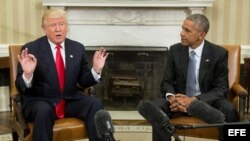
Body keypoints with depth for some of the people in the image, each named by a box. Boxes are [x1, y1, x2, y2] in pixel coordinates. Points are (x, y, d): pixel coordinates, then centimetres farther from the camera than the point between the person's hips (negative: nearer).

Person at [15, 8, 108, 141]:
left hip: (71, 100, 3)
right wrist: (27, 74, -29)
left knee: (95, 103, -23)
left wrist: (96, 69, -9)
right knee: (43, 110, -36)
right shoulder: (31, 49, -6)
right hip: (39, 101, -3)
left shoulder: (77, 48, 6)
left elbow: (83, 82, 10)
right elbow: (21, 87, -7)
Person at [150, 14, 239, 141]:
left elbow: (221, 89, -9)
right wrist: (171, 97, -23)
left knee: (228, 110, -34)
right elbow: (167, 82, 2)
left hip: (207, 102, -2)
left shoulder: (219, 53, -8)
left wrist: (194, 100, -25)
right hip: (181, 101, 2)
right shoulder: (175, 50, 0)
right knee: (156, 106, -28)